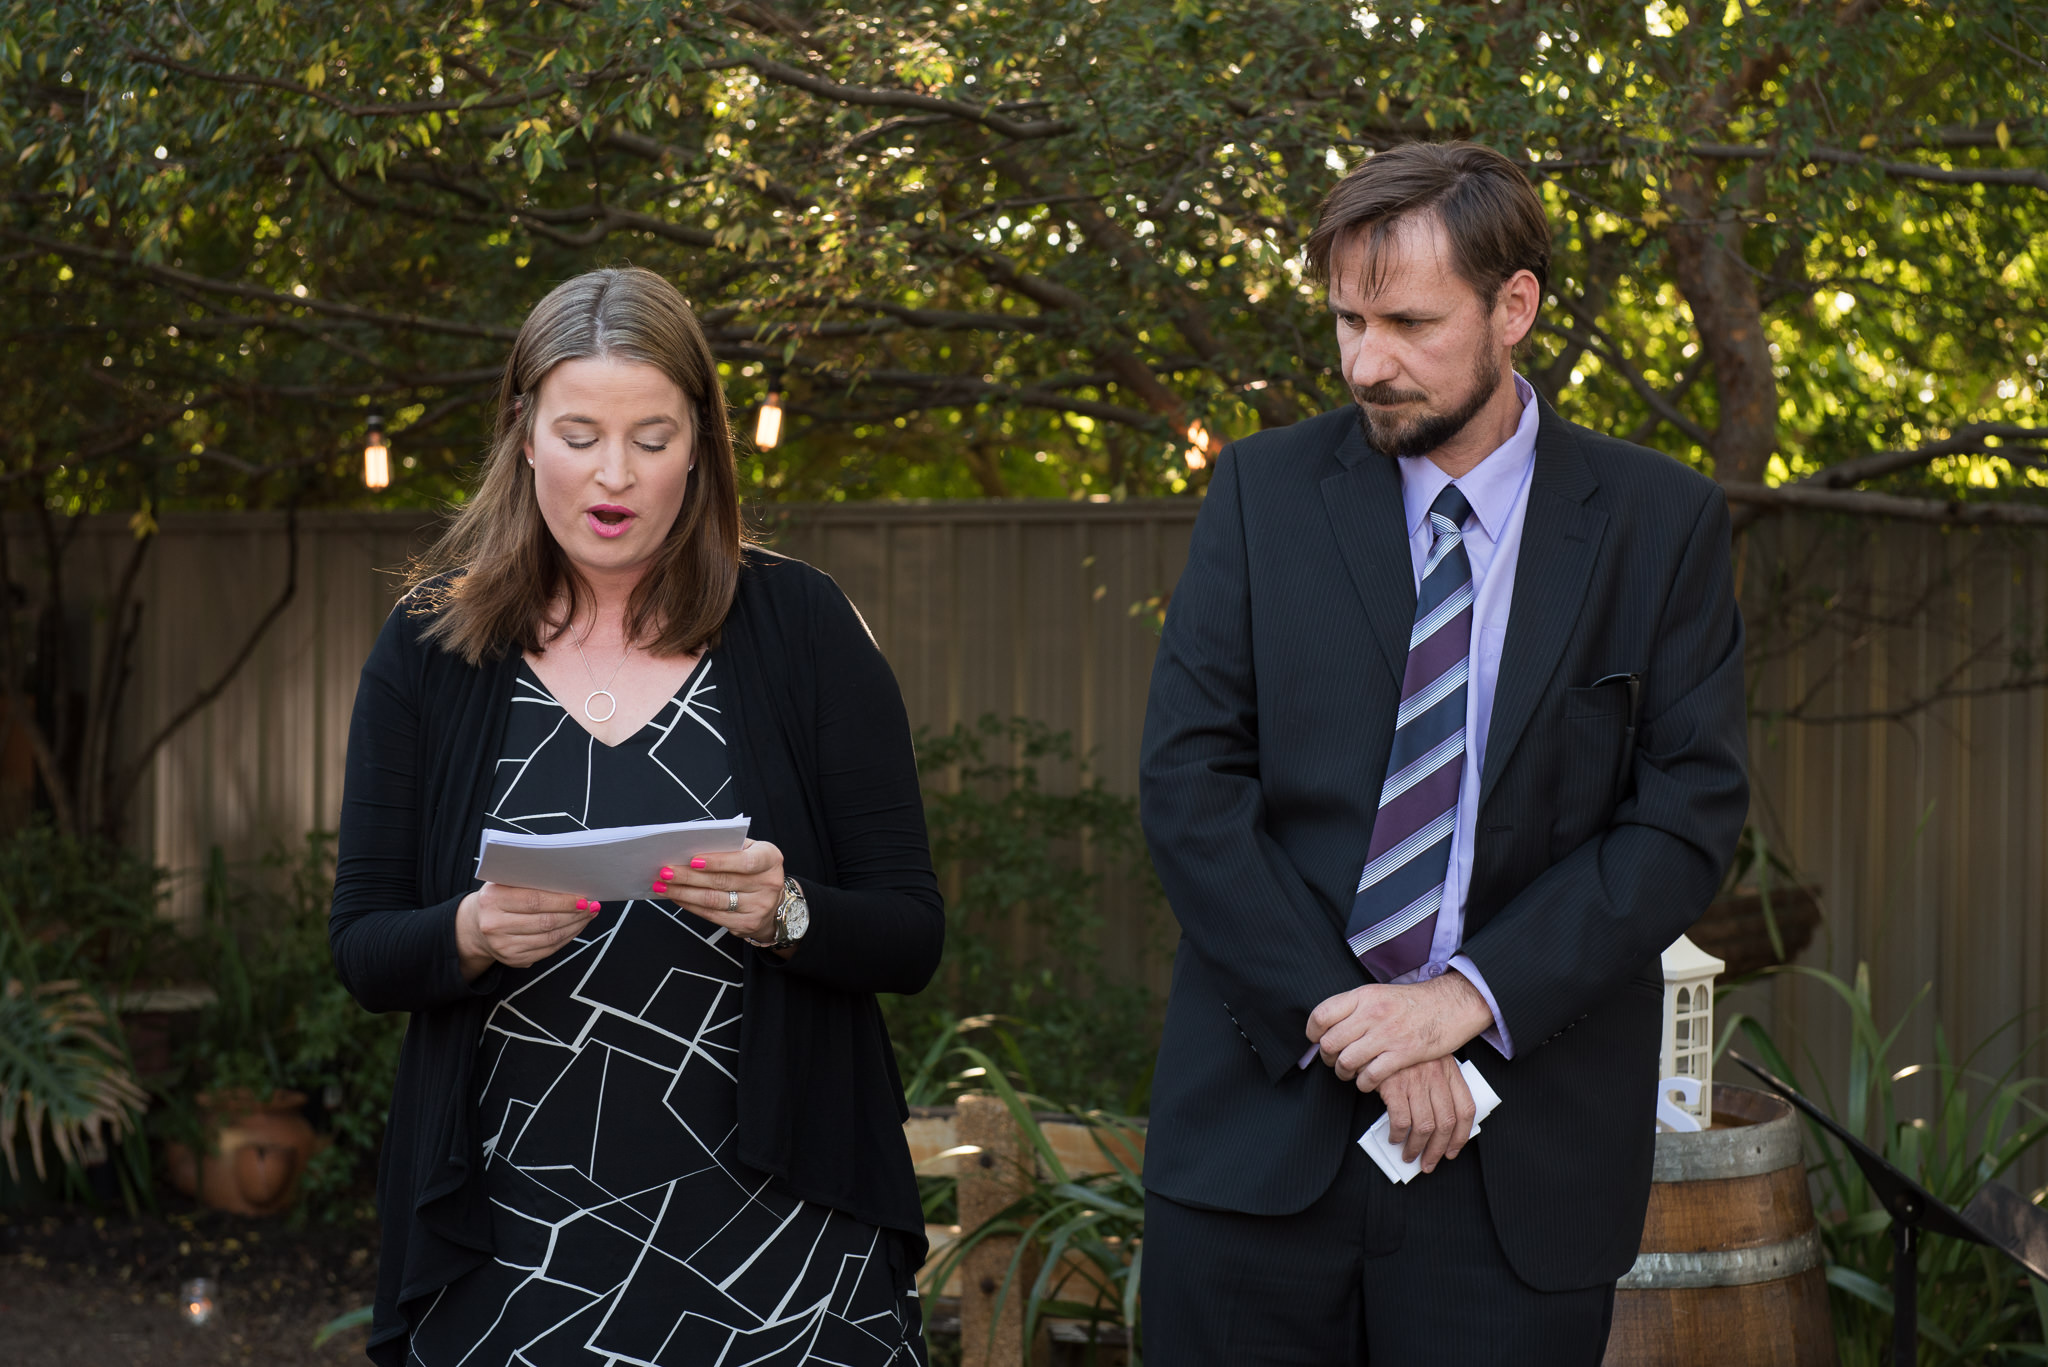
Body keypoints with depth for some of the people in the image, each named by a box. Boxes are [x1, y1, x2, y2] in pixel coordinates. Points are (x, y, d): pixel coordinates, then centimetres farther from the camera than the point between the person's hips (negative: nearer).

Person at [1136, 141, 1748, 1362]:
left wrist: (1470, 996, -14)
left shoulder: (1663, 524, 2)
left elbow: (1688, 815, -3)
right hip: (1261, 1127, 1)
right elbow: (1189, 782, -2)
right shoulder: (1264, 493, 4)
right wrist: (1340, 1019, -12)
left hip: (1524, 1161, 0)